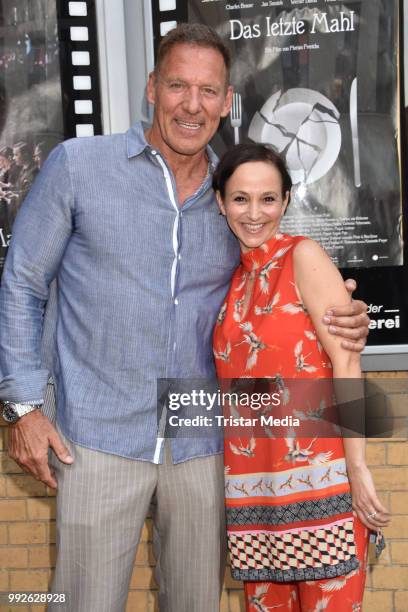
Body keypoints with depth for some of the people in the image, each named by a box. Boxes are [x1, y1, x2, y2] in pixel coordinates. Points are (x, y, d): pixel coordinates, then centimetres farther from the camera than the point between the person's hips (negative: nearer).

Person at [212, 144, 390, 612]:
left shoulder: (303, 256, -5)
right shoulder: (229, 279, 11)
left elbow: (346, 362, -12)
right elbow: (232, 376, 13)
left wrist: (357, 466, -17)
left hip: (318, 478, -5)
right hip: (253, 484, 5)